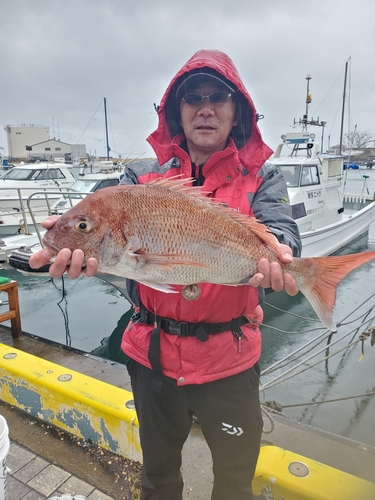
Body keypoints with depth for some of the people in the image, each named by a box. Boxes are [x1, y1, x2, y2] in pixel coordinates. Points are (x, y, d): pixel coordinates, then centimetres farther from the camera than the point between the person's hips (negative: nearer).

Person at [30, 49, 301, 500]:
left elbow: (278, 226, -19)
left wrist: (272, 252, -43)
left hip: (229, 359, -1)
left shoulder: (261, 178, -2)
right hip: (153, 355, 2)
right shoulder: (144, 175, 1)